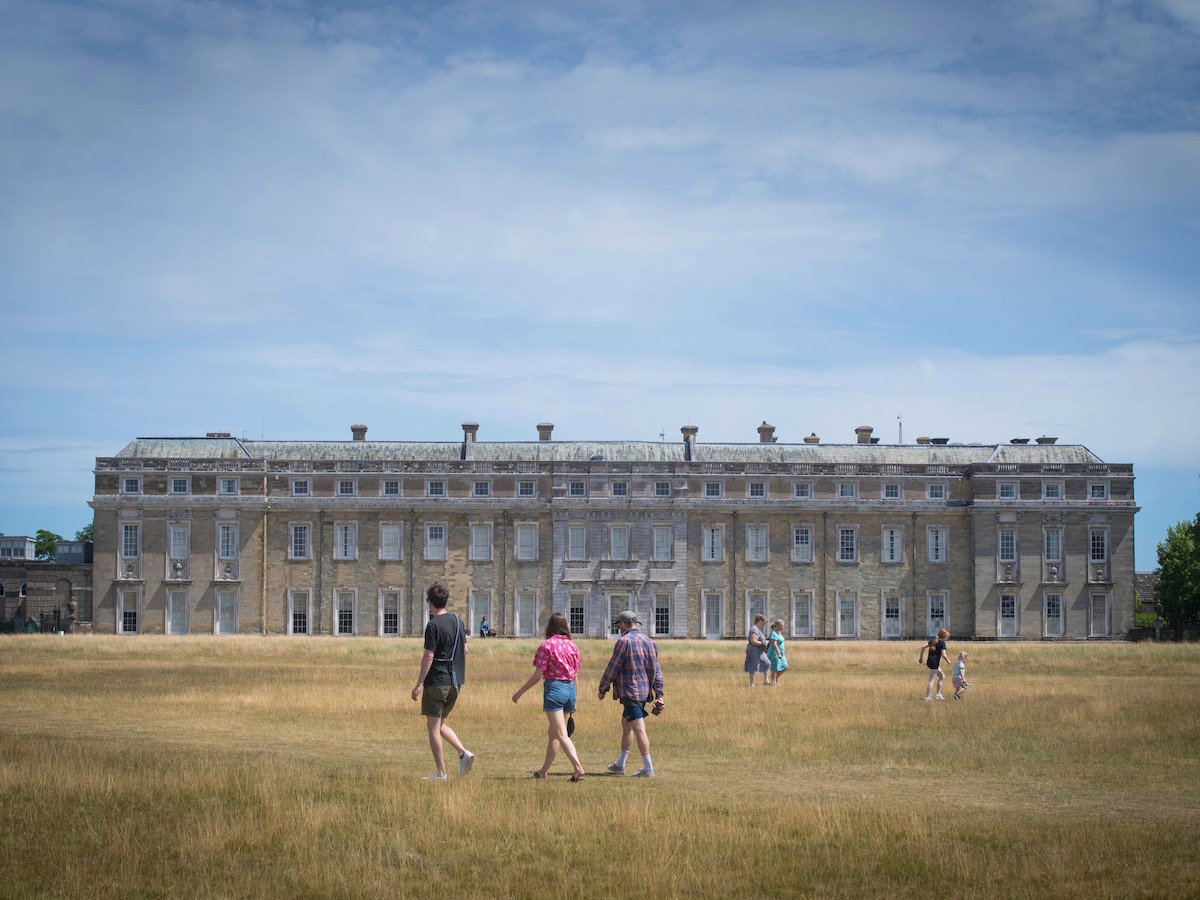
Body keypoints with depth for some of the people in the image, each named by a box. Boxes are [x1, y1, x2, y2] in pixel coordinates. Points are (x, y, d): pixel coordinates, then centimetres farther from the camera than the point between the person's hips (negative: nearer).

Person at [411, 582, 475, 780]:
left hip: (437, 681, -8)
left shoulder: (433, 625, -14)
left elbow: (429, 656, -17)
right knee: (440, 724, 19)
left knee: (433, 727, 2)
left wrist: (419, 685, -13)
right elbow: (464, 651, 15)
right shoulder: (458, 621, 9)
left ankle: (440, 772, 2)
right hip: (455, 682, 8)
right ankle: (464, 753, -1)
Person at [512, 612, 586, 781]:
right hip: (570, 689, 7)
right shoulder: (572, 646, 8)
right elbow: (575, 675, 13)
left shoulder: (547, 645, -9)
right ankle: (544, 771, 25)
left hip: (554, 687, -7)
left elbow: (538, 674, -11)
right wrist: (574, 701, 22)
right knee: (552, 733, 18)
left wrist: (520, 692, -2)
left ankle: (578, 768, -25)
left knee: (561, 734, -10)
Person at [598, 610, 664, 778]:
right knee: (626, 725, 20)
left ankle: (648, 768, -10)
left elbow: (613, 668, -10)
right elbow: (656, 670, 10)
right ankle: (620, 765, 26)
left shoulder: (624, 641, -12)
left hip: (630, 692, -9)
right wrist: (659, 694, 10)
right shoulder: (648, 642, 11)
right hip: (644, 691, 9)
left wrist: (603, 688, 1)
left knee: (639, 729, -8)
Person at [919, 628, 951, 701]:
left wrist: (921, 657, 17)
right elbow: (943, 655, -17)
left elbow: (923, 647, 10)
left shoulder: (933, 640, 13)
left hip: (929, 661, 8)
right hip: (934, 663, -8)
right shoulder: (942, 643, -10)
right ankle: (927, 697, -3)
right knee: (931, 680, -4)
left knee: (942, 676, 20)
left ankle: (938, 694, 18)